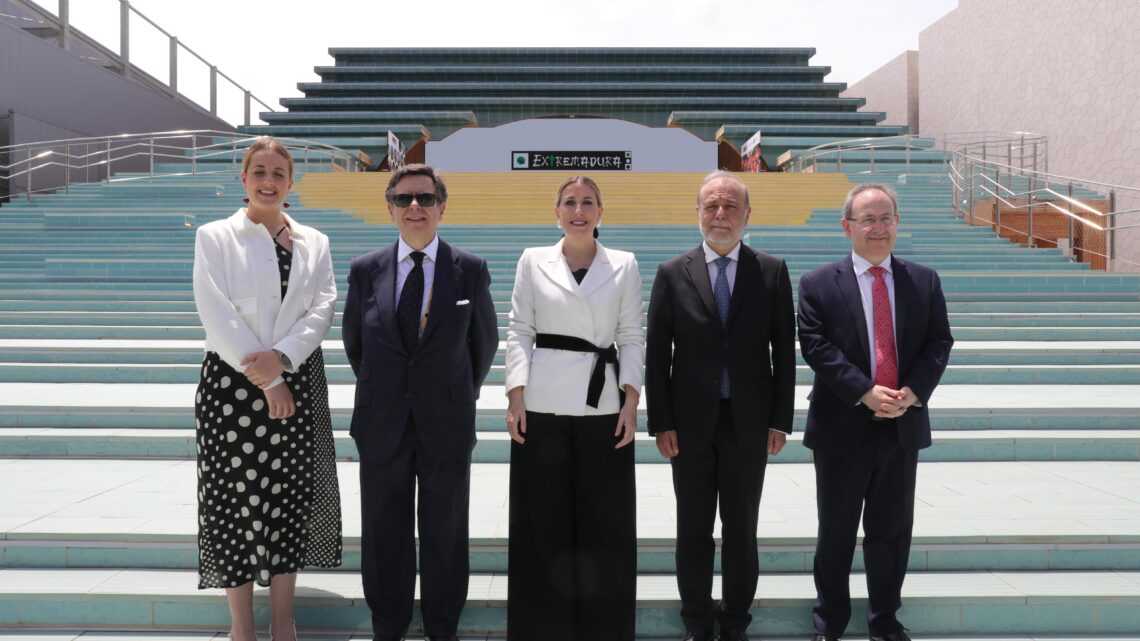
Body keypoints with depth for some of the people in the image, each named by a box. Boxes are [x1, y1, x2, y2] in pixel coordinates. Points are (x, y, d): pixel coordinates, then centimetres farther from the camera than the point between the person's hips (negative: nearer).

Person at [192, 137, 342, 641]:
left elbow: (321, 309, 1)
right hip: (232, 382, -2)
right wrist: (268, 382, -12)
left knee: (290, 497, 5)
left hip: (297, 381, 3)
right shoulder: (215, 237, 3)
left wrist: (281, 357, -16)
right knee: (236, 498, 0)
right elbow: (217, 315, -6)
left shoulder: (314, 242, 11)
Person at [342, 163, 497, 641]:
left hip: (446, 427, -1)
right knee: (384, 536, 12)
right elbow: (354, 342, 12)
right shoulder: (364, 270, 0)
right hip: (382, 426, 1)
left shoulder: (471, 271, -4)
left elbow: (484, 342, 8)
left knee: (445, 536, 11)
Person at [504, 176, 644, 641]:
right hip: (542, 407, 0)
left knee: (604, 524, 5)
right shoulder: (533, 261, 6)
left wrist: (631, 401, -5)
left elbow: (632, 338, 5)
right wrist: (516, 396, -5)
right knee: (543, 521, 6)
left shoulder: (624, 266, 6)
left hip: (604, 406, 0)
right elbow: (519, 332, 4)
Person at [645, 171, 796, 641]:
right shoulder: (672, 274, 0)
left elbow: (784, 351, 2)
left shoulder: (772, 272, 1)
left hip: (748, 422, 0)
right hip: (690, 422, 0)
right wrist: (660, 423, -5)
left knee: (742, 528, 10)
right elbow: (656, 354, -1)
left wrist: (780, 420, -2)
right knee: (693, 529, 10)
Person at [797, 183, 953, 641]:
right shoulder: (818, 285, -3)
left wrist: (913, 392, -13)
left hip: (903, 426, 3)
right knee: (836, 531, 10)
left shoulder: (924, 282, 6)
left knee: (892, 530, 14)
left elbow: (939, 342, 3)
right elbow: (816, 346, -11)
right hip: (843, 427, -2)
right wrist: (865, 392, -19)